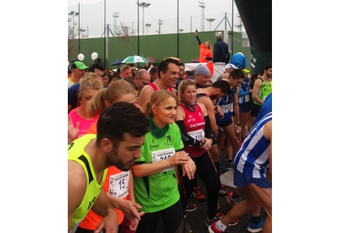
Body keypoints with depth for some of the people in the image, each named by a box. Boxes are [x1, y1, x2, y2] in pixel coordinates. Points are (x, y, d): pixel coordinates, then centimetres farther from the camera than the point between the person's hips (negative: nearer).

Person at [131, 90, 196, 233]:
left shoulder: (174, 128, -6)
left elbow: (180, 153, 3)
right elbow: (137, 170, -24)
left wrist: (186, 160, -21)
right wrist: (169, 161, -31)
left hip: (171, 196, 5)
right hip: (146, 201, -4)